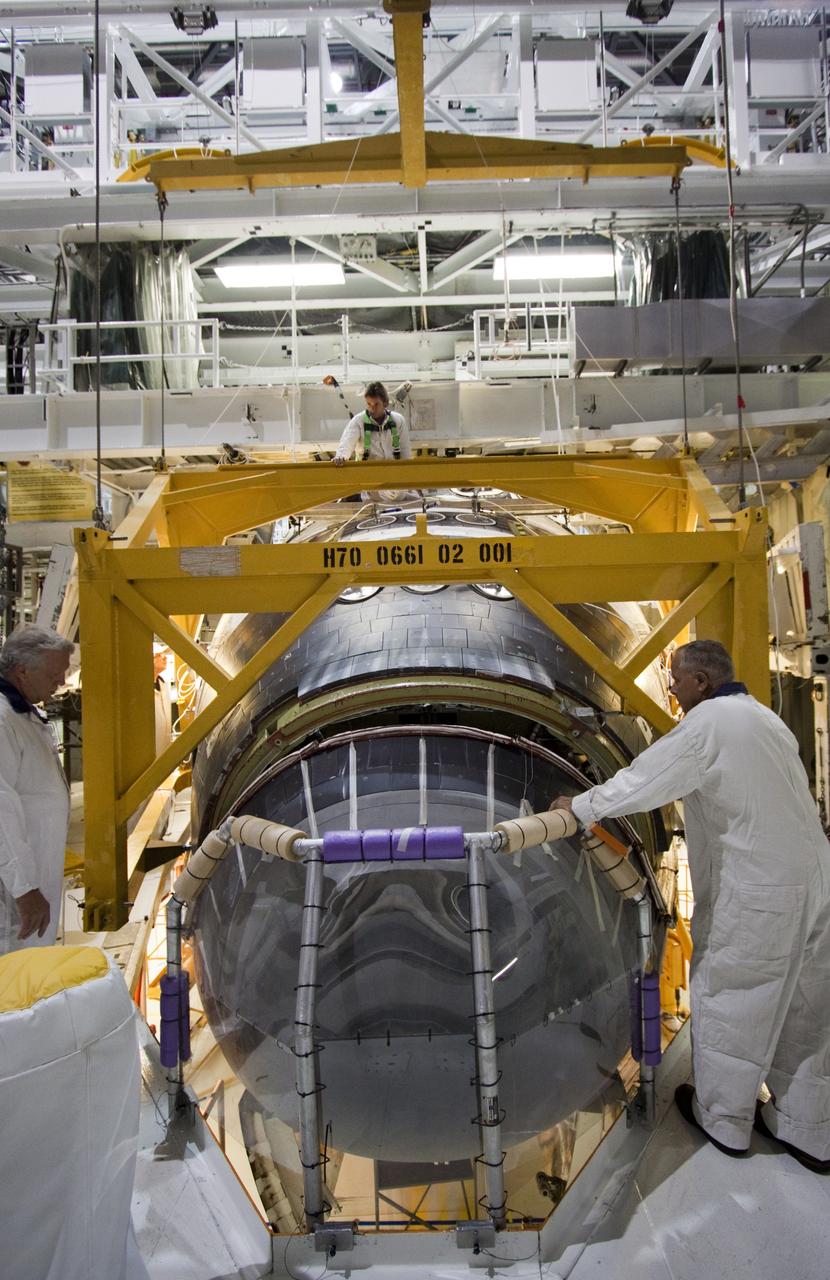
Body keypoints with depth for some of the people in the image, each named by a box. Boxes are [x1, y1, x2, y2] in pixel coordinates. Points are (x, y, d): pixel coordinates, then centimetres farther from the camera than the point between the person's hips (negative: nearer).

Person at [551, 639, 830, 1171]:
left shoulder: (707, 721, -13)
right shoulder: (764, 717, 12)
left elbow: (642, 782, -11)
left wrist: (579, 805, 2)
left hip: (754, 893, -8)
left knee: (727, 1000, 9)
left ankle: (723, 1121, 24)